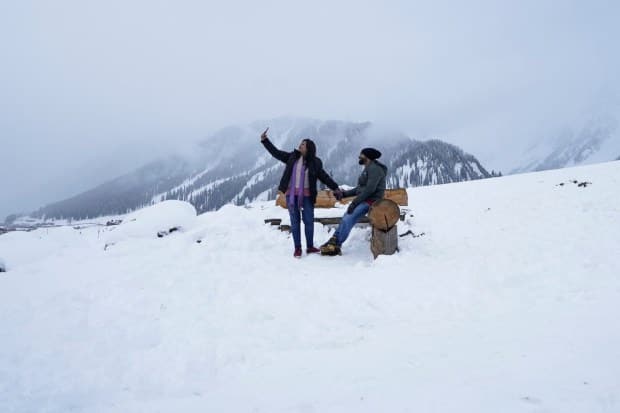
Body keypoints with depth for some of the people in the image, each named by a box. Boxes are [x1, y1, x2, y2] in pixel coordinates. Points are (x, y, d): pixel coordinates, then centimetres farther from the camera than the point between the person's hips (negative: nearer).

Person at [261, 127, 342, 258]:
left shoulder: (315, 163, 2)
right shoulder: (292, 157, 6)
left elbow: (324, 177, 6)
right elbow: (276, 153, 12)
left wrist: (335, 188, -1)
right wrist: (265, 140, 8)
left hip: (307, 195, -1)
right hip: (291, 194, 1)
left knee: (309, 221, 4)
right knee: (295, 221, 4)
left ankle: (310, 247, 17)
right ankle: (297, 248, 10)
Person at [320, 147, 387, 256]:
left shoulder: (374, 168, -10)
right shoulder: (367, 169, 21)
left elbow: (370, 189, -21)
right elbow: (359, 188, 19)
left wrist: (354, 202, -21)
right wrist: (344, 193, 9)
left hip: (370, 201, -9)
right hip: (363, 200, 9)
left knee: (348, 220, -19)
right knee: (345, 220, -4)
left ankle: (335, 246, -15)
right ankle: (333, 242, -9)